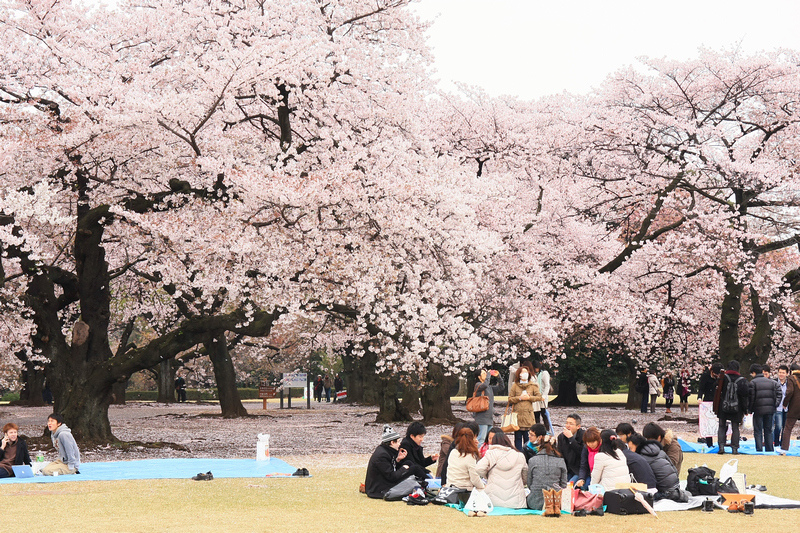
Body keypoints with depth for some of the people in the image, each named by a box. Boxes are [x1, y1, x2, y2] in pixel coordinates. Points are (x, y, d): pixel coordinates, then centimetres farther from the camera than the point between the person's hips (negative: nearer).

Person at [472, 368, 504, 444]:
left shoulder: (490, 387, 19)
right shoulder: (478, 385, -3)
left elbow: (501, 387, 26)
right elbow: (485, 385, -24)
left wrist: (498, 376, 15)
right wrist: (489, 374, -12)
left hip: (490, 417, 8)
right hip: (482, 417, -8)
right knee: (481, 439, -15)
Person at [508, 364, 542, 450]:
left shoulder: (533, 385, 10)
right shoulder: (515, 385, 8)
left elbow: (539, 397, 6)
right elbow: (510, 399, 6)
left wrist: (529, 398, -7)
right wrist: (520, 398, -8)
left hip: (528, 414, 0)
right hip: (517, 414, 0)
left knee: (527, 437, -2)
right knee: (518, 437, 1)